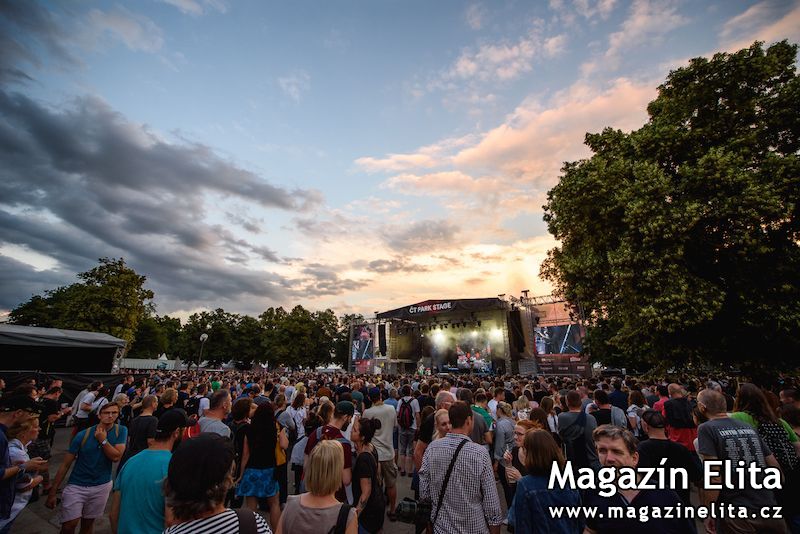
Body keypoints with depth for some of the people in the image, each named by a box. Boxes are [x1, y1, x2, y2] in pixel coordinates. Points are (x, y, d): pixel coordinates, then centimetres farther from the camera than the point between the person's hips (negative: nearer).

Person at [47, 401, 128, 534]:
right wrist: (52, 492, -5)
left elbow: (116, 457, -16)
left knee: (88, 523, 16)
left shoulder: (121, 431, -10)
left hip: (101, 486, 1)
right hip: (77, 485, -1)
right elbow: (65, 464, -4)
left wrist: (103, 440, -21)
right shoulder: (83, 435, -12)